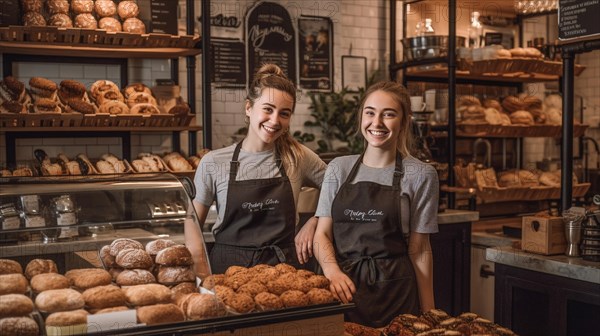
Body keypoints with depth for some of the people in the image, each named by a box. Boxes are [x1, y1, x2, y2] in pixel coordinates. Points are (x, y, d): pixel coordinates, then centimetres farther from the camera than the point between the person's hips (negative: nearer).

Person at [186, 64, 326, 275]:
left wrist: (312, 223, 3)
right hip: (227, 266, 0)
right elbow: (193, 222, 6)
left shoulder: (298, 157, 3)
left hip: (283, 266, 0)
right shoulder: (213, 163, 0)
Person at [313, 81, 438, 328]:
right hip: (342, 290, 2)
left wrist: (427, 312, -1)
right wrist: (332, 270, -17)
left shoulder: (420, 175, -2)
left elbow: (419, 249, 0)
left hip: (394, 293, -2)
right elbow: (322, 234, 2)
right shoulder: (338, 168, 4)